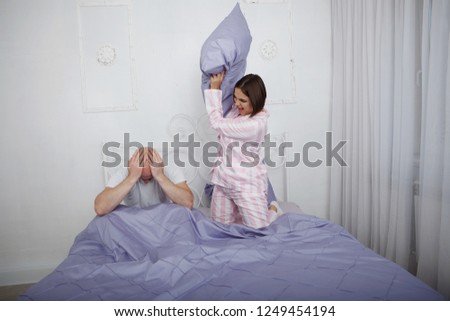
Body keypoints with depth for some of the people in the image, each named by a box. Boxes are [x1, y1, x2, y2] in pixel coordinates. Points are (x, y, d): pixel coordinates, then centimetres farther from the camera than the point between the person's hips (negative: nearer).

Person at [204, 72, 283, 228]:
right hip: (224, 181, 8)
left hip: (247, 185, -7)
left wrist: (214, 87, -9)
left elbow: (217, 122, -17)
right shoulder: (238, 110, 0)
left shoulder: (256, 124, -25)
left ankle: (273, 210, 30)